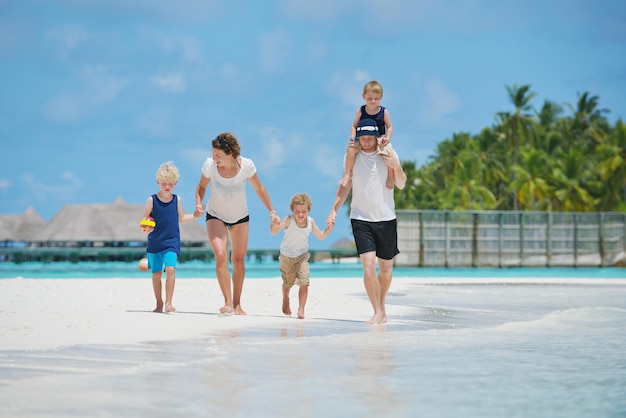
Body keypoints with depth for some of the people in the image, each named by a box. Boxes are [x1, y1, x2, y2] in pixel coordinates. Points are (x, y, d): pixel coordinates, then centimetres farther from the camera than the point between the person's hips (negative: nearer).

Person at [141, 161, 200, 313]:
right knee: (156, 273, 8)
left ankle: (168, 302, -16)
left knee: (170, 269, -18)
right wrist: (144, 227, -21)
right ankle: (159, 304, 22)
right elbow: (144, 220, -1)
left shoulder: (177, 200, 2)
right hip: (154, 243, 0)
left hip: (171, 243, 0)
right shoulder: (152, 200, -5)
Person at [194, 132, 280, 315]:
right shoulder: (210, 165, -22)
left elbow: (259, 188, -4)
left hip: (240, 217, 1)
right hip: (216, 216, -1)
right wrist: (199, 204, -22)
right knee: (221, 256, -21)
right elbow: (201, 187, -3)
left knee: (238, 261, 3)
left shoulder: (246, 166, -22)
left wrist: (272, 212, -1)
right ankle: (228, 303, -20)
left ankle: (237, 304, 16)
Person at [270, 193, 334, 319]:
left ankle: (301, 309, -8)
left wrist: (329, 228, -15)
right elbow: (273, 232, -36)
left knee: (304, 282, -16)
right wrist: (274, 224, -56)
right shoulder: (288, 220, -25)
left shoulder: (310, 222, -13)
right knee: (288, 283, 17)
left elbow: (321, 236, 2)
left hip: (302, 256, 1)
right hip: (287, 256, -1)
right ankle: (285, 300, 48)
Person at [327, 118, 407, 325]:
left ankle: (381, 307, 30)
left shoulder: (388, 154, 0)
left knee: (386, 268, 10)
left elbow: (401, 185, 0)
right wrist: (334, 210, 4)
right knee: (368, 264, -16)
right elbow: (345, 185, 12)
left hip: (386, 218, 1)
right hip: (361, 218, -1)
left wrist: (397, 167, -20)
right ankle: (378, 313, -14)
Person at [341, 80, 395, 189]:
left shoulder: (384, 112, -3)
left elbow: (389, 127, 3)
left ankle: (391, 176, -9)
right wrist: (353, 137, -11)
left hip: (380, 139, -1)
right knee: (351, 149, -26)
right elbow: (354, 126, 7)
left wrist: (387, 138, -15)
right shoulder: (360, 111, 0)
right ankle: (347, 173, -11)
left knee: (388, 152, -28)